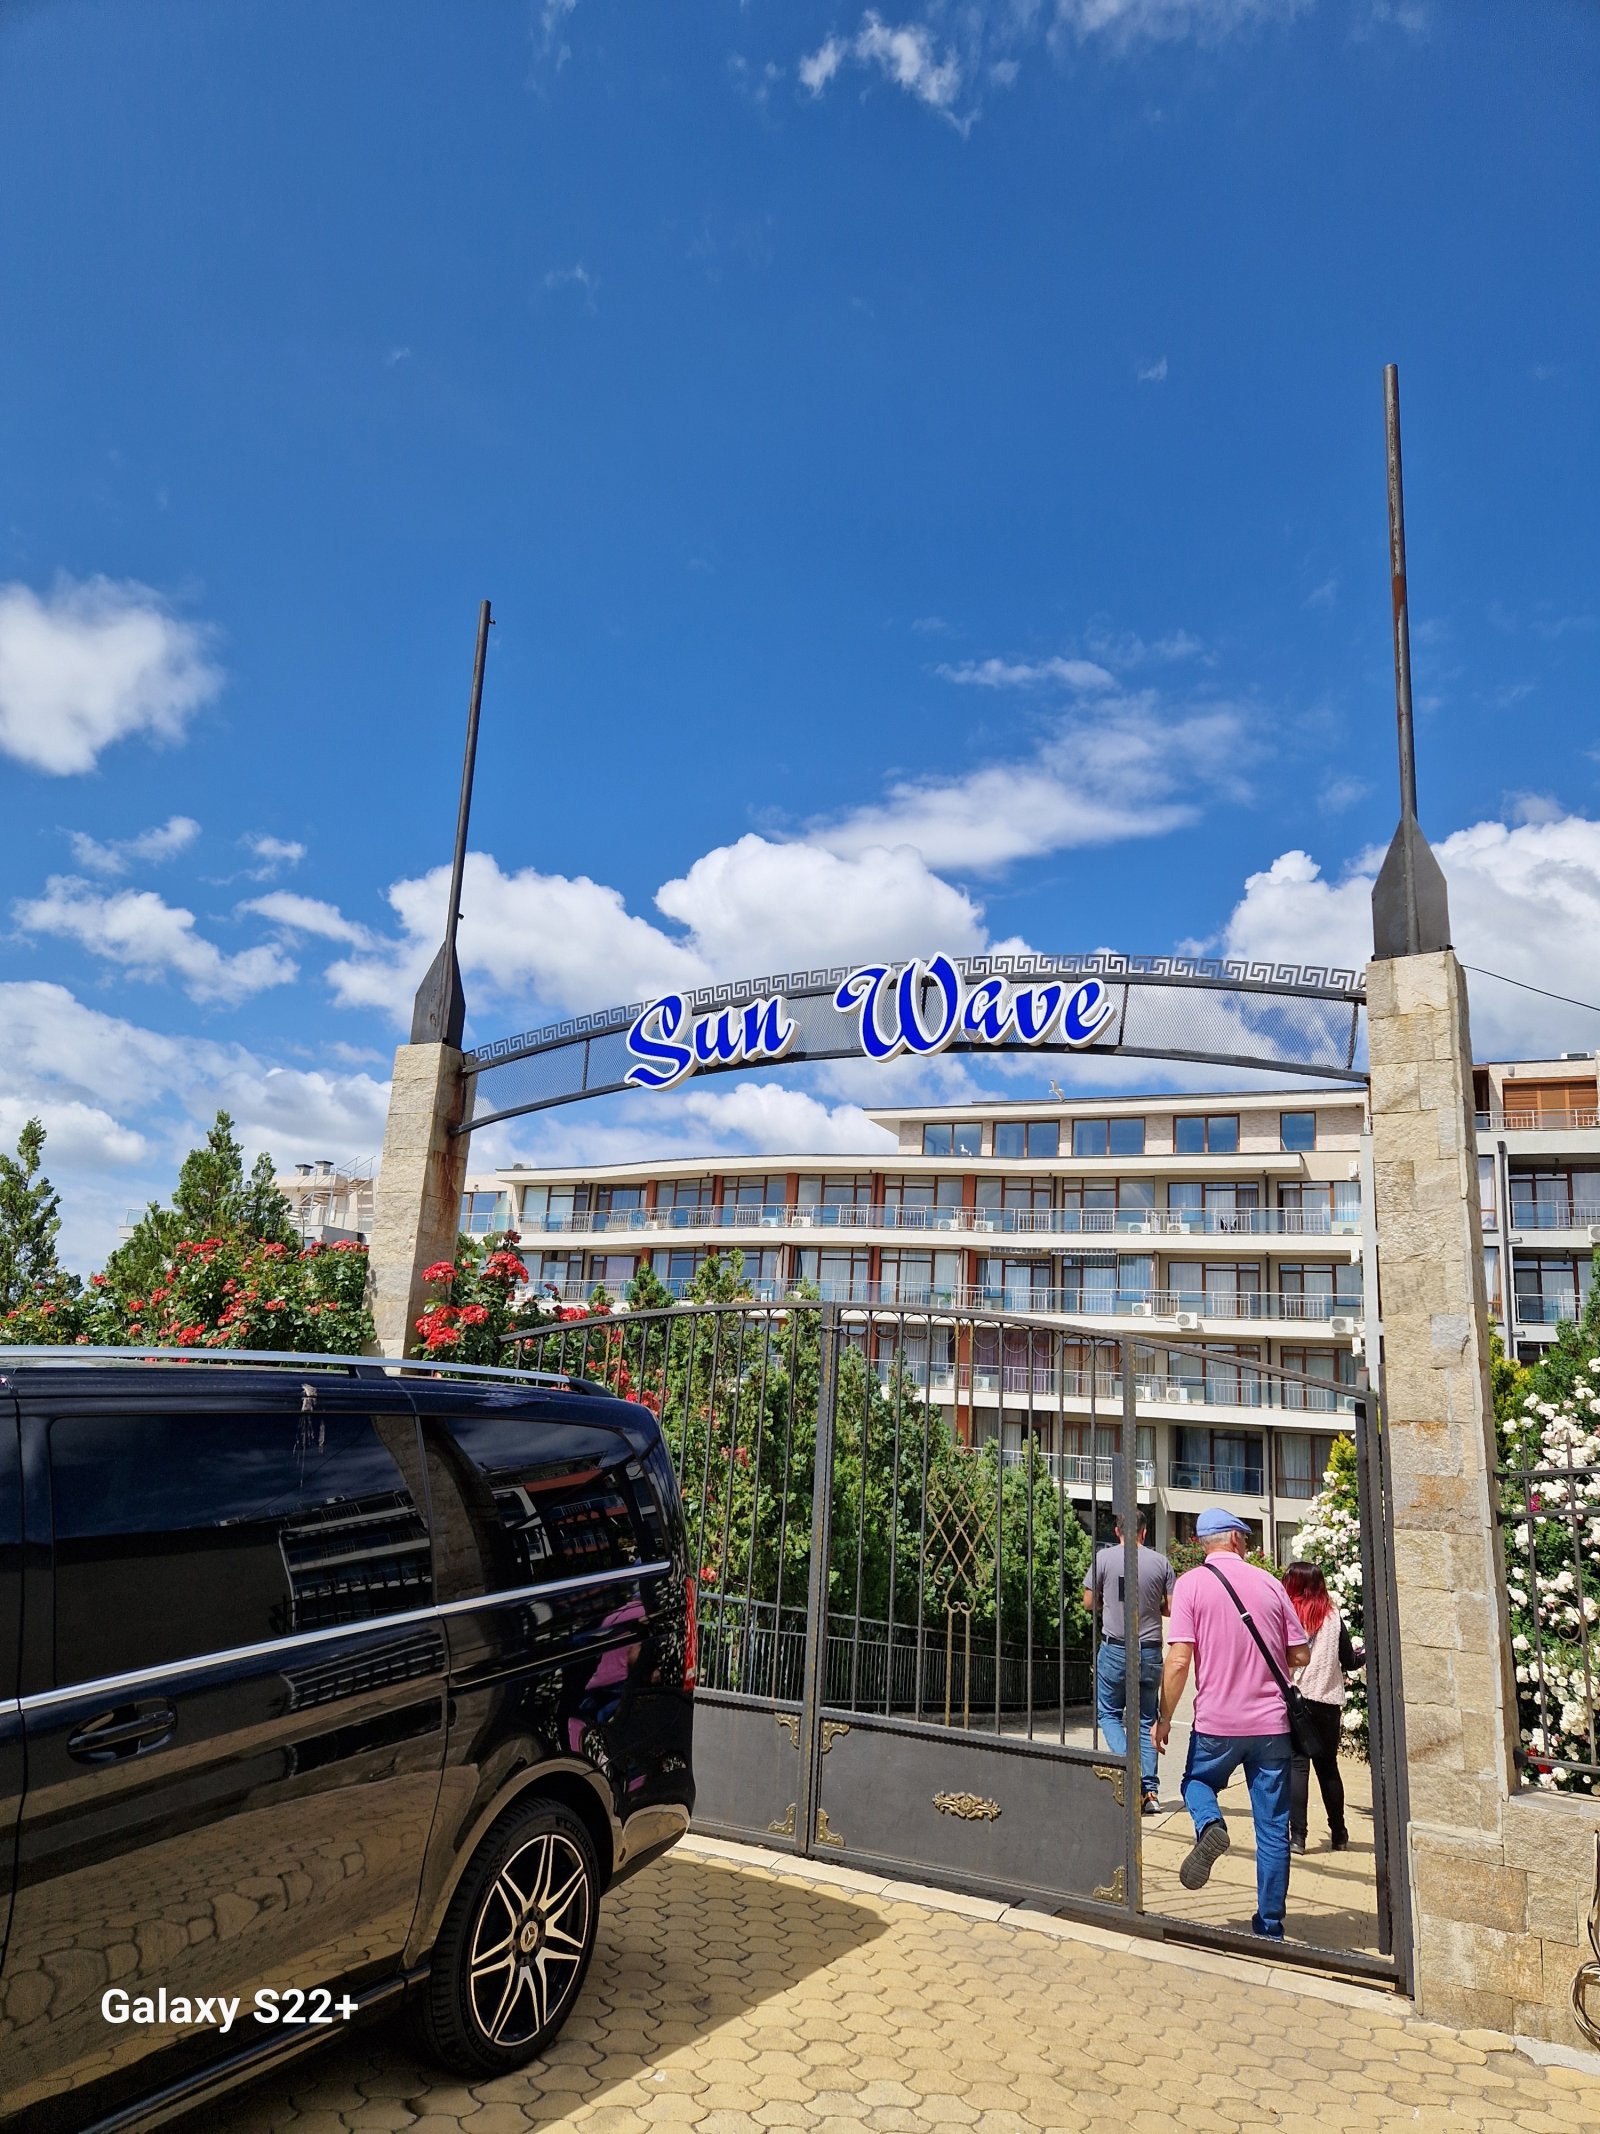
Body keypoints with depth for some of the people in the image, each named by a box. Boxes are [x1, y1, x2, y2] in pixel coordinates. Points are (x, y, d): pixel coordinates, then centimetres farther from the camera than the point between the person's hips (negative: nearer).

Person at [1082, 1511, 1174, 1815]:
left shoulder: (1104, 1558, -6)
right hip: (1150, 1650, 2)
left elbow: (1089, 1602, 1)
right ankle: (1149, 1790, 9)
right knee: (1146, 1719, 13)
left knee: (1108, 1713, 12)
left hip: (1114, 1648, -2)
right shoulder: (1160, 1562, -2)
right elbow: (1172, 1607, 2)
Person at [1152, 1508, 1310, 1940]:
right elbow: (1300, 1655, 6)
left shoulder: (1191, 1584, -6)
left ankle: (1210, 1825, -7)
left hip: (1217, 1724, -2)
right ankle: (1270, 1926, 14)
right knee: (1273, 1827, 12)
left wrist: (1164, 1718, -3)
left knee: (1197, 1782, 23)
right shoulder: (1269, 1583, 3)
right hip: (1271, 1723, 2)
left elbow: (1179, 1660, -13)